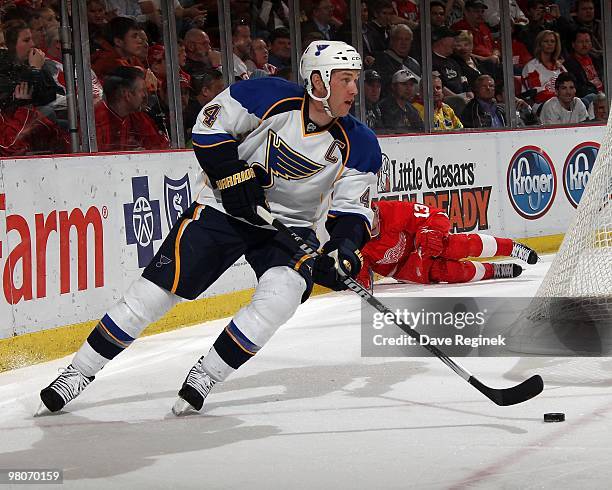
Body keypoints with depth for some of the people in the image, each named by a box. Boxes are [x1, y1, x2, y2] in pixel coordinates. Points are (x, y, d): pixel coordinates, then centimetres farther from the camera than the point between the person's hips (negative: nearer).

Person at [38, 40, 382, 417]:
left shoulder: (359, 146, -8)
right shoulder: (271, 97, -16)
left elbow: (353, 207, -4)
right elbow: (210, 128, -8)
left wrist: (345, 245, -23)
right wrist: (235, 176, -17)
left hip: (292, 225, 2)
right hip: (225, 210, -2)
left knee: (282, 294, -27)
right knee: (157, 290, -8)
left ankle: (206, 375, -11)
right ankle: (79, 373, 5)